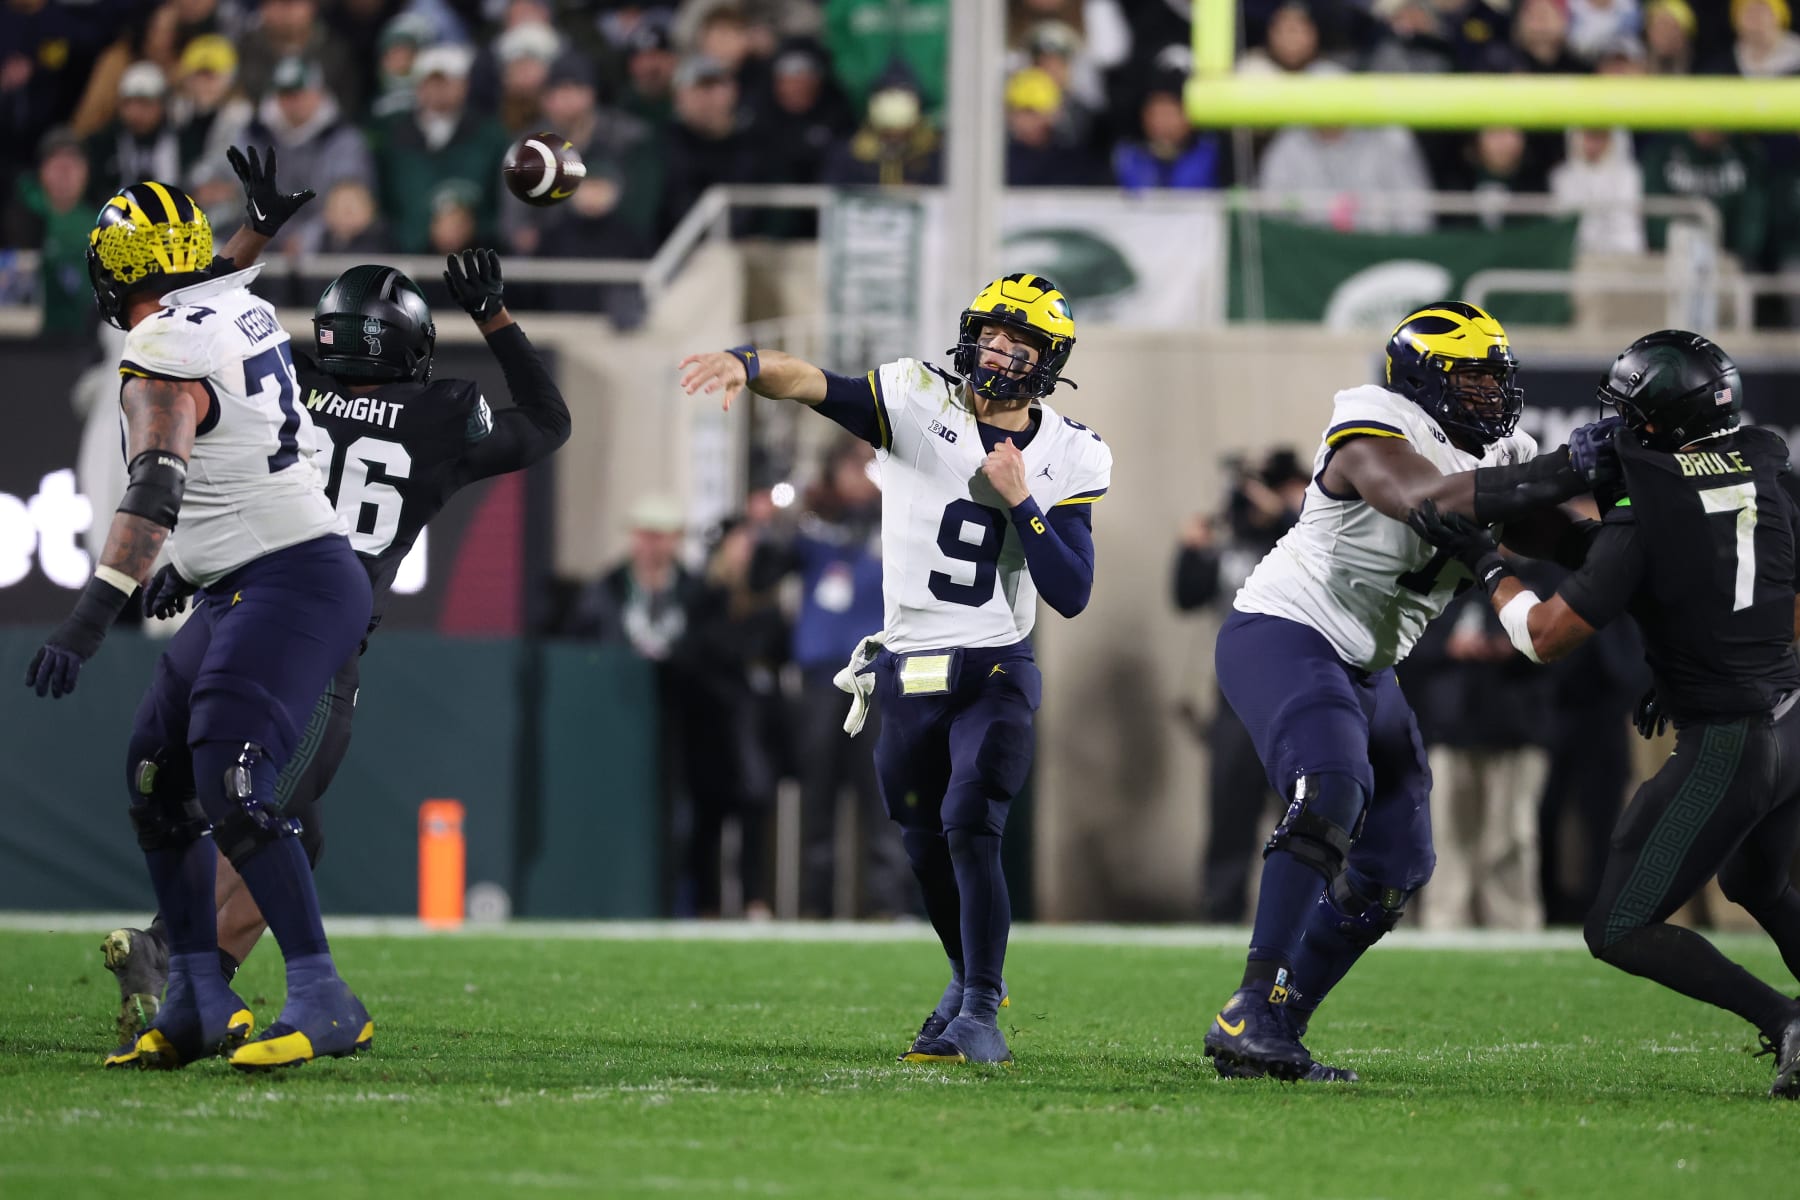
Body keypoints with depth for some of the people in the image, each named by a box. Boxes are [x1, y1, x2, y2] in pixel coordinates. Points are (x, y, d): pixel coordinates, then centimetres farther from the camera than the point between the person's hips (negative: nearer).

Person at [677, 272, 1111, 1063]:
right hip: (907, 672, 2)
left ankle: (979, 1012, -10)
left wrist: (1020, 501, -16)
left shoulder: (1069, 458, 0)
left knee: (970, 829, -18)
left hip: (996, 671, -2)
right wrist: (748, 365, -42)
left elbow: (1071, 595, -6)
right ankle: (971, 977, 34)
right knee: (926, 847, 10)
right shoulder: (920, 402, -3)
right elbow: (816, 385, -21)